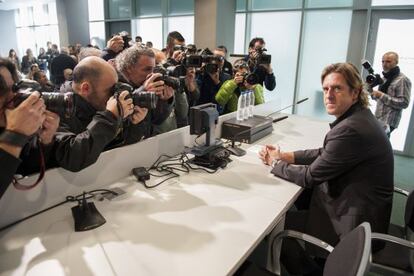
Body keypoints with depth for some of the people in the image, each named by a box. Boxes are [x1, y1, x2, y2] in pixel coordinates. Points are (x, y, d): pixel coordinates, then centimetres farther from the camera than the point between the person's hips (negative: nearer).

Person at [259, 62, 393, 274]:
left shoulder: (350, 130, -30)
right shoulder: (356, 116, 1)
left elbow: (310, 177, -22)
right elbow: (325, 153, 9)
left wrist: (275, 163, -6)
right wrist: (285, 156, -2)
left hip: (355, 224, -9)